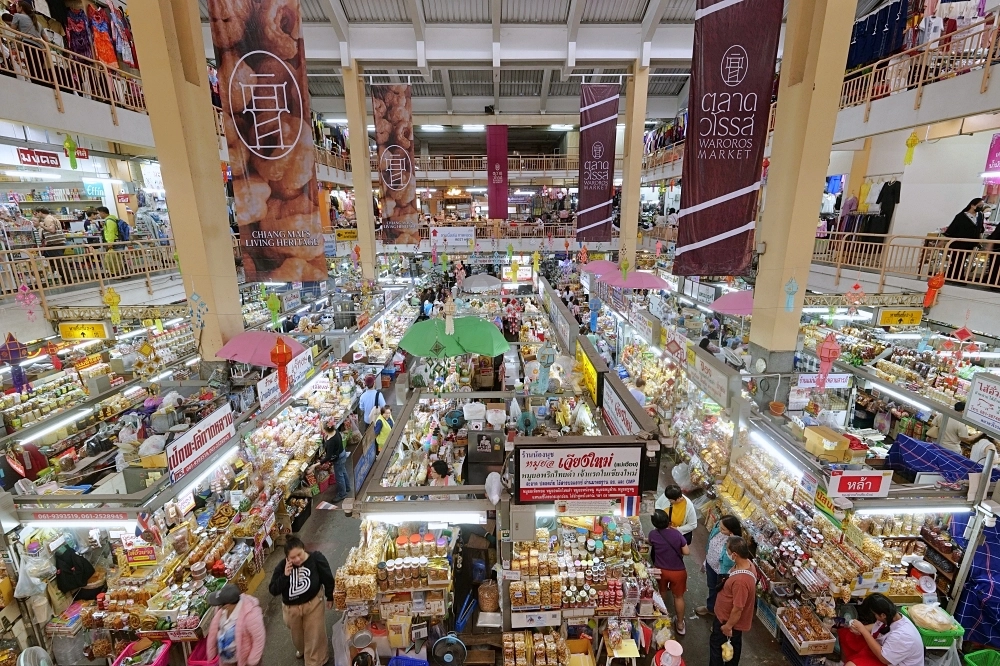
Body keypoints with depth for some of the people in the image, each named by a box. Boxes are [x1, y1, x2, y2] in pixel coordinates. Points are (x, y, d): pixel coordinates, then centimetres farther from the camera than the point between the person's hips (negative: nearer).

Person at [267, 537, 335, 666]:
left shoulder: (316, 558, -26)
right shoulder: (282, 566, -20)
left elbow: (328, 578, -11)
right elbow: (273, 590, -17)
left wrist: (330, 597, -1)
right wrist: (285, 575, -32)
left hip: (313, 604, -3)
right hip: (291, 608, 3)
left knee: (314, 635, 11)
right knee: (297, 634, 28)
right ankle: (301, 649, 62)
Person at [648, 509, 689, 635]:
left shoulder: (653, 534, -17)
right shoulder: (677, 534, -22)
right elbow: (687, 552, -11)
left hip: (660, 570, 1)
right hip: (678, 571, -1)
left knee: (661, 593, 27)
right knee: (678, 597, 21)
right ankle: (680, 625, 34)